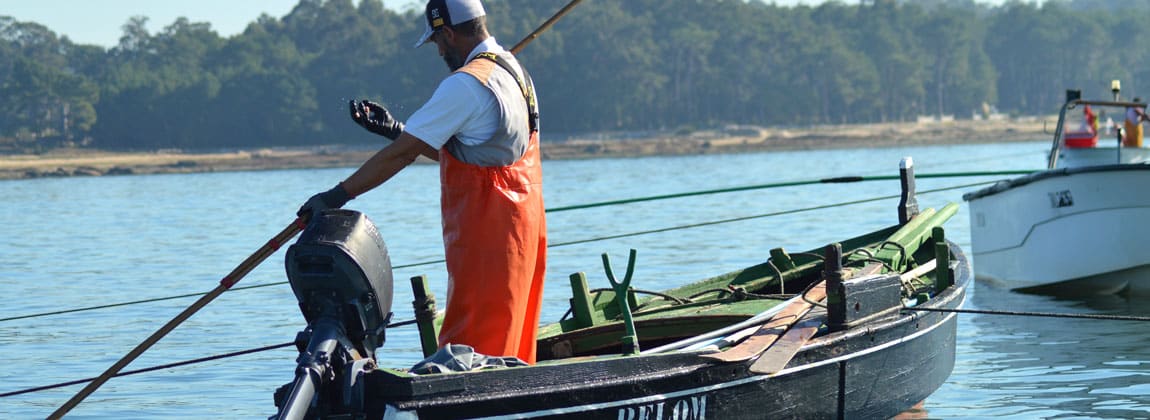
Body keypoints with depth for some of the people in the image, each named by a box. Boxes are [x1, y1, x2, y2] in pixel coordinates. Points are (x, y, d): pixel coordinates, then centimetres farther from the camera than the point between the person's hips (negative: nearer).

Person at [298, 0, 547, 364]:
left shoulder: (466, 84, -18)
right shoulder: (513, 70, 13)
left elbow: (401, 154, -18)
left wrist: (337, 196, -14)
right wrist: (396, 129, 17)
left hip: (487, 234, -10)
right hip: (523, 223, 10)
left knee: (471, 350, -7)